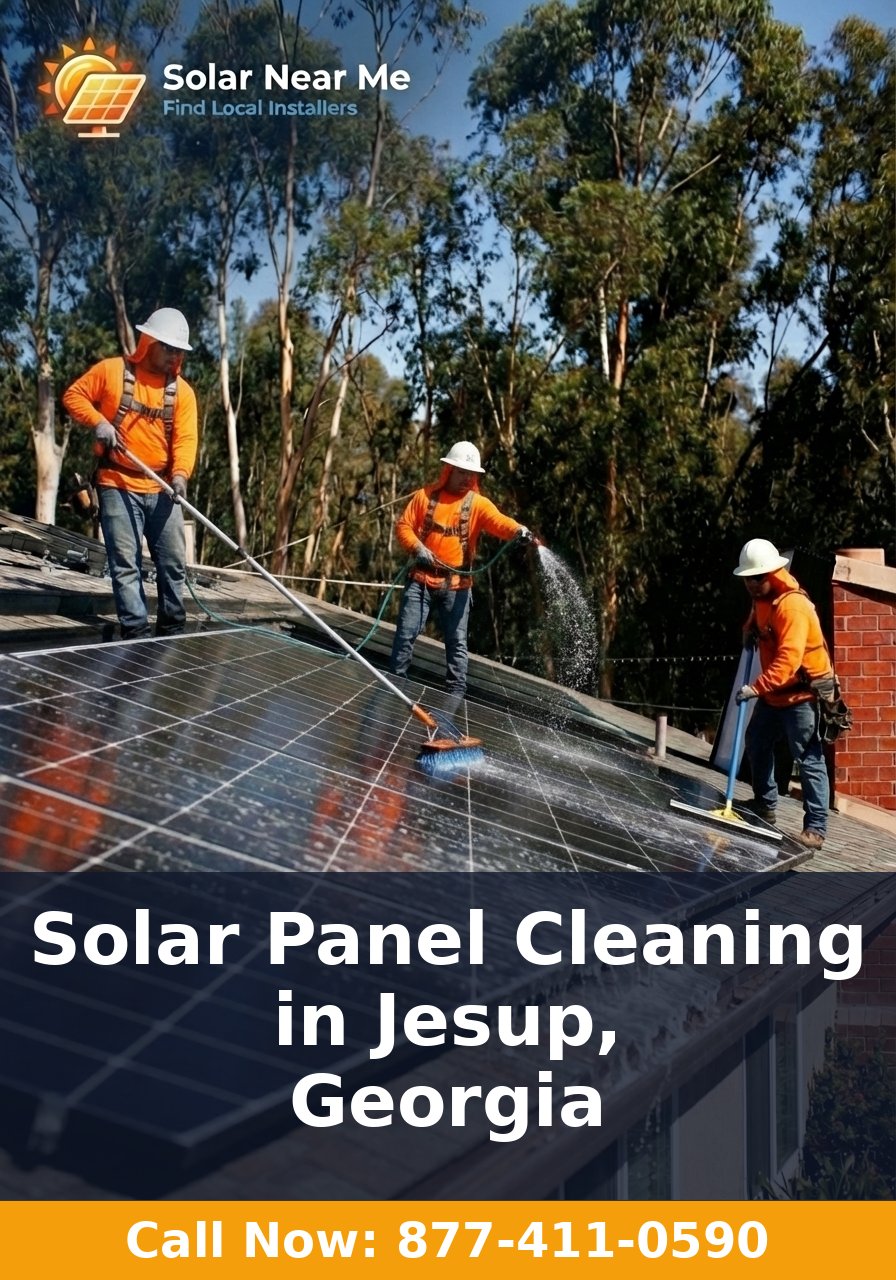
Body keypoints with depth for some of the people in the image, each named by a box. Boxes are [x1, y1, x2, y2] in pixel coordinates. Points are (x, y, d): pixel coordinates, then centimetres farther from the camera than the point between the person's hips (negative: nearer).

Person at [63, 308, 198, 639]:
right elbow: (73, 395, 5)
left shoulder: (182, 391, 5)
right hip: (118, 486, -3)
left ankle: (172, 631, 19)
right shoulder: (112, 370, -1)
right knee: (126, 565, -4)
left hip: (162, 490, 3)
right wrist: (98, 421, -13)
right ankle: (136, 634, -1)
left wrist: (180, 474, -23)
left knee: (173, 563, 6)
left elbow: (185, 438, -5)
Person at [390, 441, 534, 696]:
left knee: (457, 641, 3)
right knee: (406, 633, 4)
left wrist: (518, 530, -40)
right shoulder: (425, 495, 3)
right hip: (422, 579, 0)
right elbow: (403, 525, 3)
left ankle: (456, 693, 9)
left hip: (456, 584, 0)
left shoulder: (478, 503, -1)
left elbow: (499, 521, -19)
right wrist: (417, 547, -15)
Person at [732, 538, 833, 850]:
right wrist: (750, 630, 8)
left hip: (802, 693, -10)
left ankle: (816, 828, -9)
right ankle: (764, 805, 37)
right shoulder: (761, 597, 5)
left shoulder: (793, 605, -25)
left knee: (809, 760, -10)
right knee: (757, 744, 20)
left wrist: (756, 688, -42)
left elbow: (788, 659, -34)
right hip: (773, 693, 10)